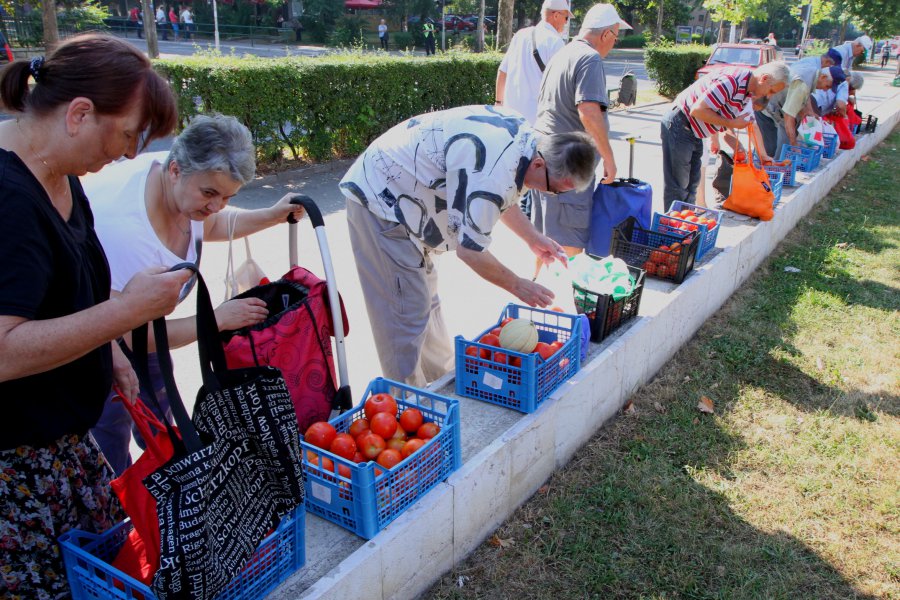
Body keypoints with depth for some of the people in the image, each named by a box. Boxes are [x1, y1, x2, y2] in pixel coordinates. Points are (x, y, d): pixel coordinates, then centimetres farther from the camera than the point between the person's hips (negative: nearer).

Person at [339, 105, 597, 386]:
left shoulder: (522, 133, -2)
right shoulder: (493, 175, -33)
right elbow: (471, 251, -25)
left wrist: (534, 238, 16)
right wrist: (517, 286, -12)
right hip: (381, 199, -10)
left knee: (426, 299, 20)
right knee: (406, 312, -7)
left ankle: (442, 378, 36)